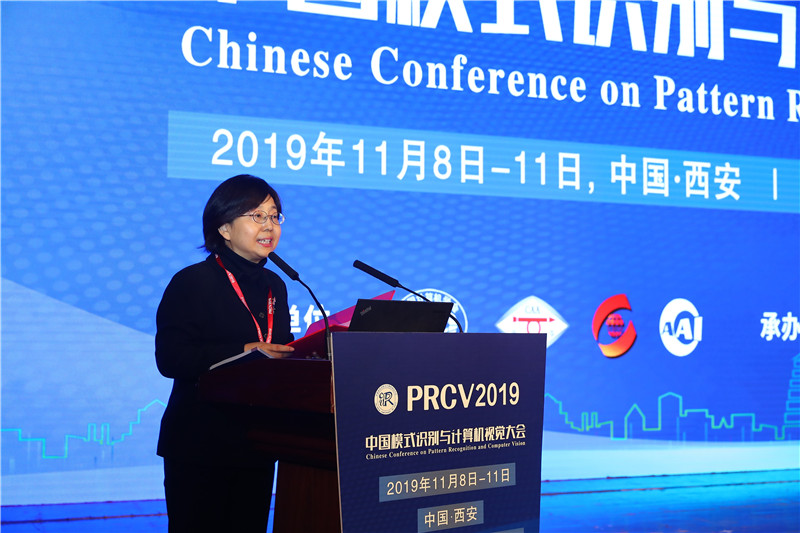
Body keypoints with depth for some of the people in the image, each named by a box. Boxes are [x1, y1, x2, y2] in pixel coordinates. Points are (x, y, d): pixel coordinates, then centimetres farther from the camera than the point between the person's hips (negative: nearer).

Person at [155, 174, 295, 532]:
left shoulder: (274, 287, 15)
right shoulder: (193, 282, -6)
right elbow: (170, 358, -16)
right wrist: (244, 353, -22)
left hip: (258, 443, 6)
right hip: (200, 445, -6)